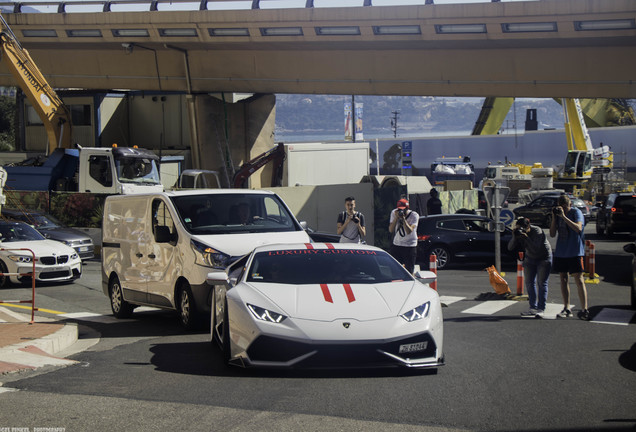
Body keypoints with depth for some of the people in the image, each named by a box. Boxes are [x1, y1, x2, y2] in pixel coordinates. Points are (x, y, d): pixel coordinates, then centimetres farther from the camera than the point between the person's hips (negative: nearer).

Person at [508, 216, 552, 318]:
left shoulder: (537, 231, -29)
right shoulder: (519, 233, -12)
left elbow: (536, 249, -39)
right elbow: (510, 248, -16)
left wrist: (526, 238, -45)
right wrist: (514, 237, -32)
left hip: (544, 258, -6)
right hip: (530, 258, 6)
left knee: (541, 283, -9)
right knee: (529, 282, 0)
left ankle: (541, 309, -11)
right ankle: (533, 308, 3)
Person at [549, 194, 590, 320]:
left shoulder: (576, 212, -7)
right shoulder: (558, 213, 8)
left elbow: (578, 228, -24)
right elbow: (552, 234, 6)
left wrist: (564, 216, -26)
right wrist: (554, 218, -6)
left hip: (575, 252, -6)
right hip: (561, 252, 6)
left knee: (578, 279, -8)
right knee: (563, 279, 7)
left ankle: (584, 309, -9)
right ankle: (566, 309, 14)